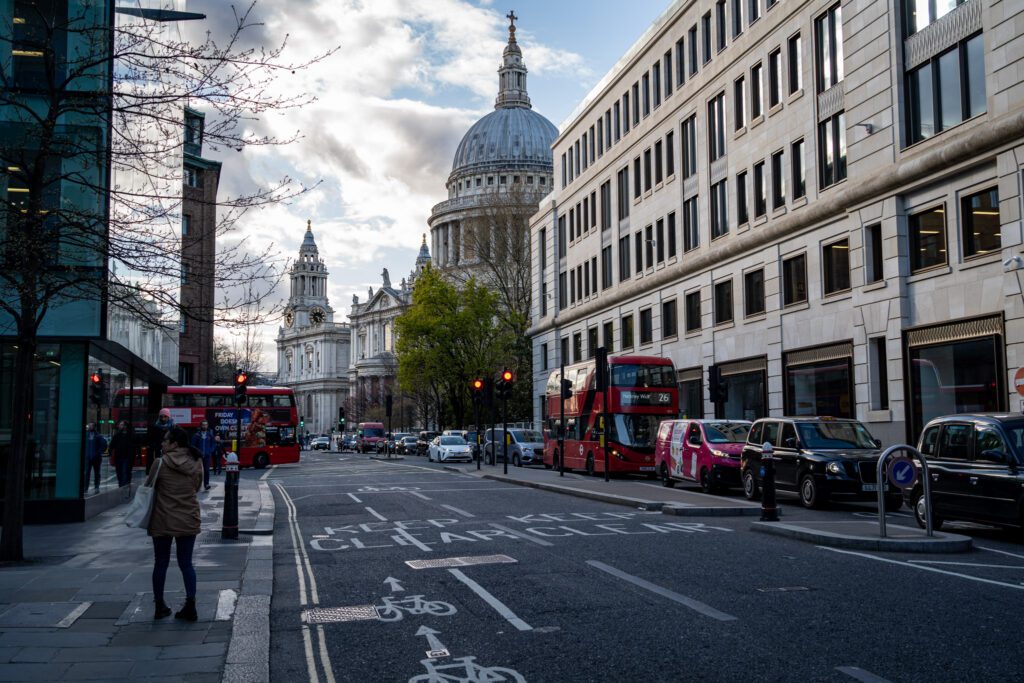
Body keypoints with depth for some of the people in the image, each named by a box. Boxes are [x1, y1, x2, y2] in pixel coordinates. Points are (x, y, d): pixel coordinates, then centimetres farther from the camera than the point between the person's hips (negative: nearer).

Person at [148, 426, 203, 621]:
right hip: (188, 520, 2)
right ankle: (190, 606, 4)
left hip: (163, 520, -2)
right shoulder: (196, 462, -2)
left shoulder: (161, 463, -12)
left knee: (160, 563, 12)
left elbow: (150, 486, -4)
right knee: (186, 563, 9)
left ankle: (159, 606, 20)